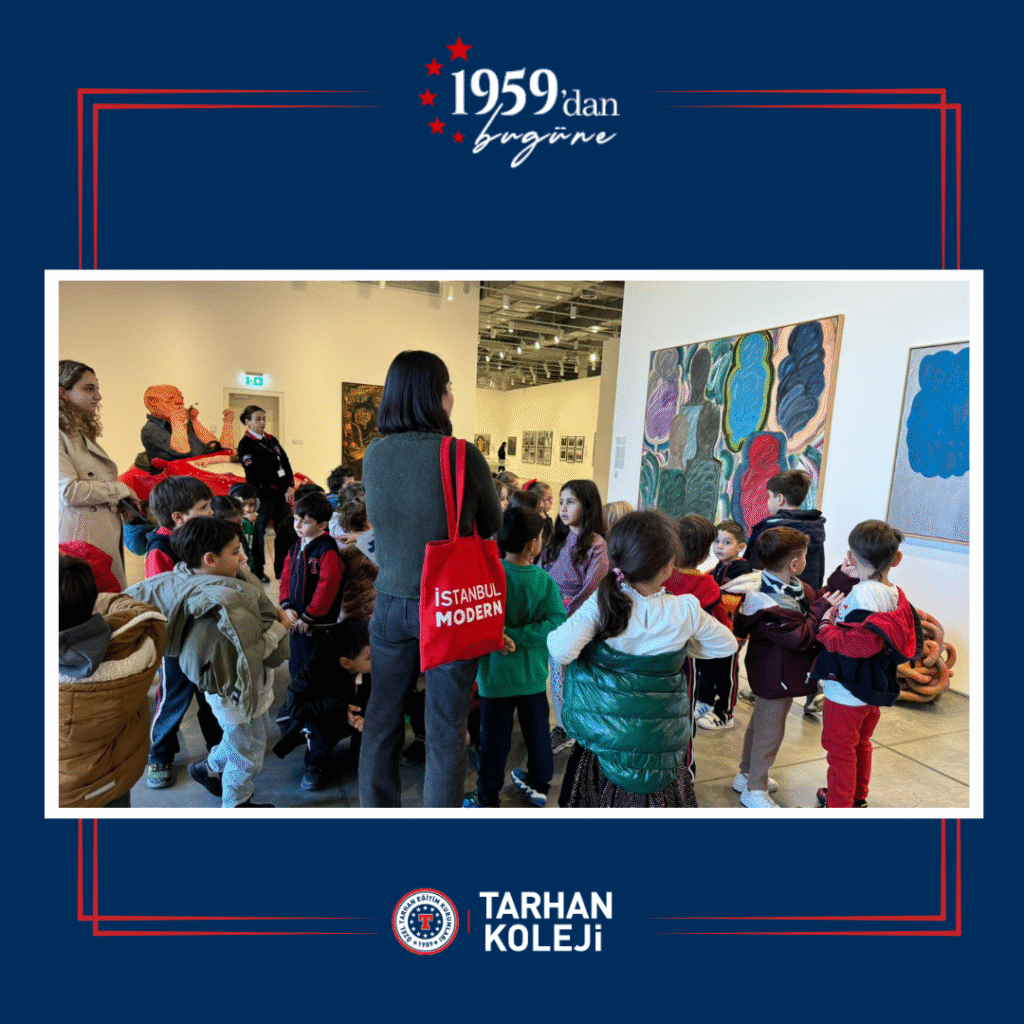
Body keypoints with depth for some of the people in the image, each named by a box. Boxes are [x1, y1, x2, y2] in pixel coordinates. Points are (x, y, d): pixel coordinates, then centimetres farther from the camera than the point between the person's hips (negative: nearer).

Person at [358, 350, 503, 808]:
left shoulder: (373, 454, -2)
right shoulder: (463, 454, -14)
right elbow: (492, 526, -1)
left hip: (391, 604, 4)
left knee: (381, 720, 18)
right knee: (445, 731, 9)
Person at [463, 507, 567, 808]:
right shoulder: (544, 579, -11)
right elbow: (557, 622, -20)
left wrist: (502, 634, -15)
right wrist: (517, 635, -19)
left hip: (497, 673, -2)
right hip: (534, 673, 2)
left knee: (495, 738, 11)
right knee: (537, 729, 21)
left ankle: (487, 799, 27)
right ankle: (539, 784, 41)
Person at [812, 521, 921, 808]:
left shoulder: (863, 593, -27)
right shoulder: (895, 593, 0)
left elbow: (853, 644, -31)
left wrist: (825, 626, -15)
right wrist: (849, 578, 3)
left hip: (846, 692, -9)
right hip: (874, 689, 9)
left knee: (840, 750, 8)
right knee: (861, 744, 26)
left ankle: (838, 805, 21)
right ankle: (857, 796, 44)